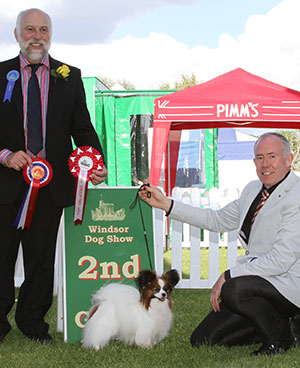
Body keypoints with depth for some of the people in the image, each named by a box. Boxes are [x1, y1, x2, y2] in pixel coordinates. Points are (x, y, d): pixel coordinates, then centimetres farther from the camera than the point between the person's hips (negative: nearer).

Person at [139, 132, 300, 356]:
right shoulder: (253, 189, 9)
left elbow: (281, 260, -23)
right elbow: (218, 220, 20)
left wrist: (228, 276, -21)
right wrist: (165, 204, 16)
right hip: (257, 280, 8)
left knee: (234, 290, -37)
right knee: (202, 340, 4)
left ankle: (281, 337, -10)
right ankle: (273, 323, 14)